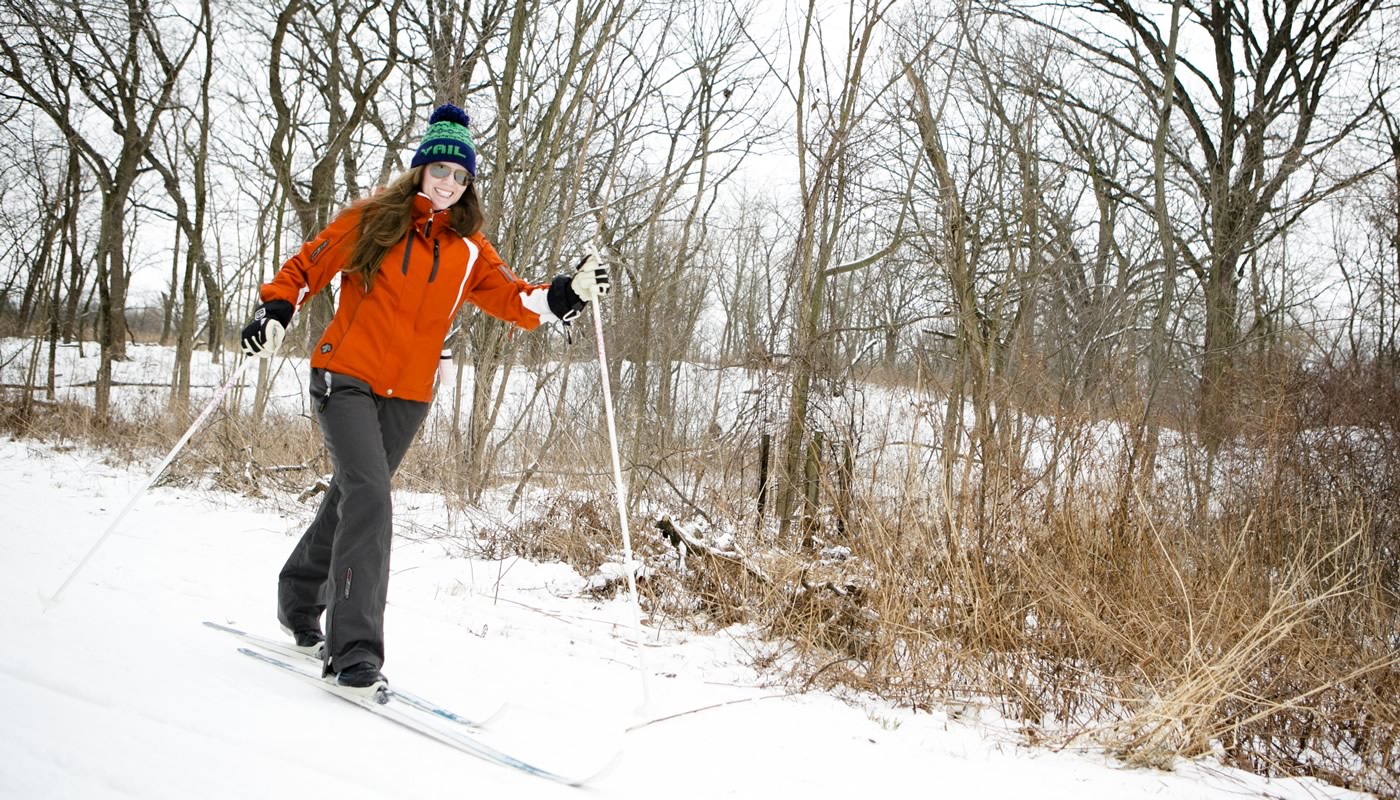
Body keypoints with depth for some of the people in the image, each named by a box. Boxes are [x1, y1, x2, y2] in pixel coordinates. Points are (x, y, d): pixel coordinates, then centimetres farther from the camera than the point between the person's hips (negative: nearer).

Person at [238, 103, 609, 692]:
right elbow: (308, 267, 5)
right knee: (369, 500, -19)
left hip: (407, 398, 4)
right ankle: (354, 651, -17)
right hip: (345, 379, -4)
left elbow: (513, 298, -2)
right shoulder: (372, 222, 1)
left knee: (349, 500, 15)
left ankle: (300, 604, 39)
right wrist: (275, 312, -9)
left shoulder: (468, 250, 8)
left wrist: (567, 294, -18)